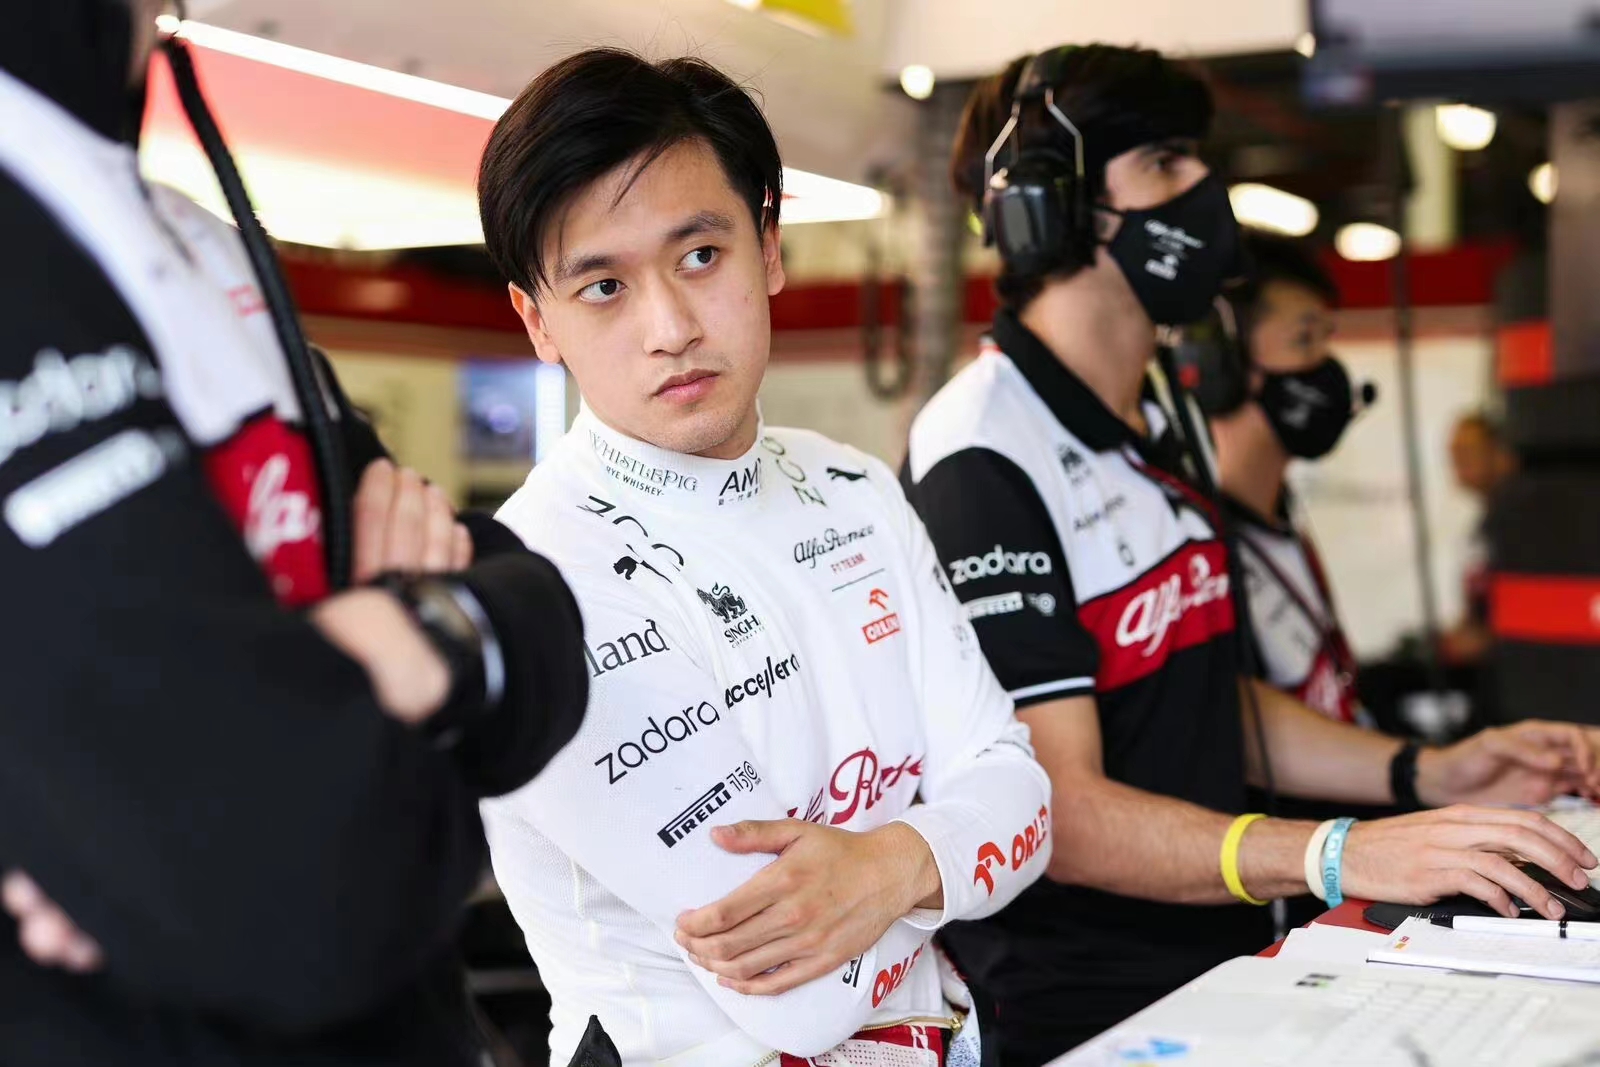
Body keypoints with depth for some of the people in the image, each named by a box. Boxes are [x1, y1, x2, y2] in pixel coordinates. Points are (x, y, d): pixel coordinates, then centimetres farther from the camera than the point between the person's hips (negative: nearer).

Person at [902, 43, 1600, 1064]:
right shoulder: (985, 463, -15)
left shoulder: (1150, 441, 14)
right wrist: (1341, 856, -29)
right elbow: (1056, 812, -19)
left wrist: (1426, 773, 7)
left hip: (1218, 963, 8)